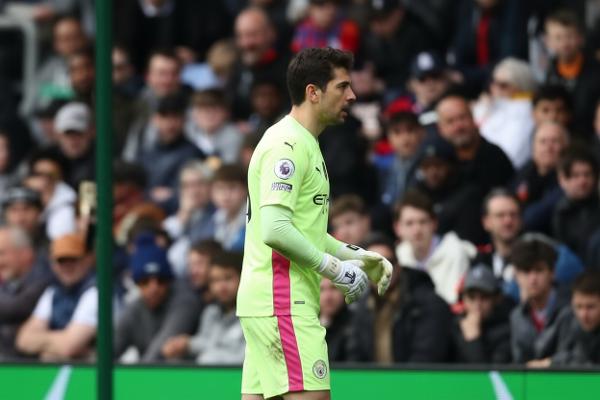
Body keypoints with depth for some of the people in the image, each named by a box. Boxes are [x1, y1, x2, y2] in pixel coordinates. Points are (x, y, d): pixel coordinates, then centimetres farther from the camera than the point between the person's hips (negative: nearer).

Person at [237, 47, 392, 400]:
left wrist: (357, 256, 16)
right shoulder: (287, 145, -14)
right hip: (283, 302, -10)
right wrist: (336, 269, -16)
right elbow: (274, 230, -24)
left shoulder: (304, 145, 19)